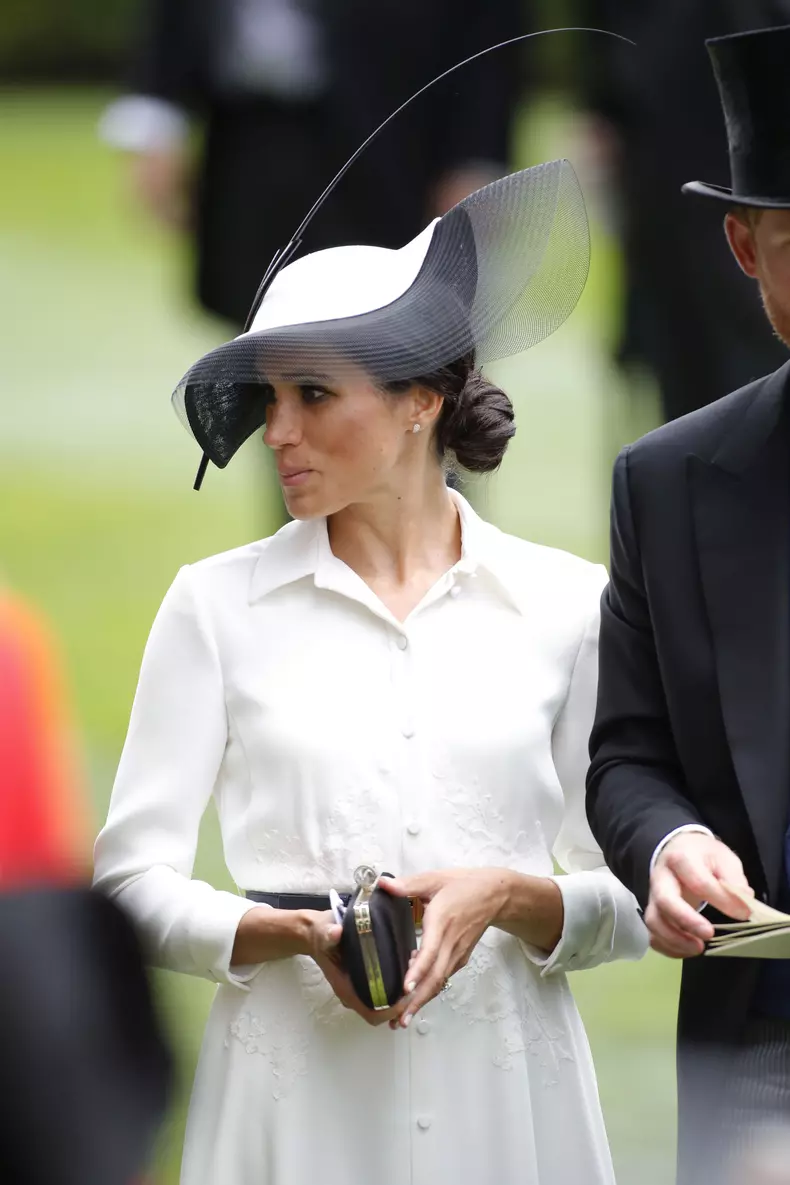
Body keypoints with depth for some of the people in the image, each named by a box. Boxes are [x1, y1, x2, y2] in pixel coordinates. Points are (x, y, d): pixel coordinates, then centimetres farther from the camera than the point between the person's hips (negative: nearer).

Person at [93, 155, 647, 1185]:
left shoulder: (567, 605, 5)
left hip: (506, 1081, 0)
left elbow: (630, 900, 6)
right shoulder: (219, 605, 4)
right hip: (296, 1088, 0)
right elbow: (134, 879, 1)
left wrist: (511, 899, -13)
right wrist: (297, 935, -15)